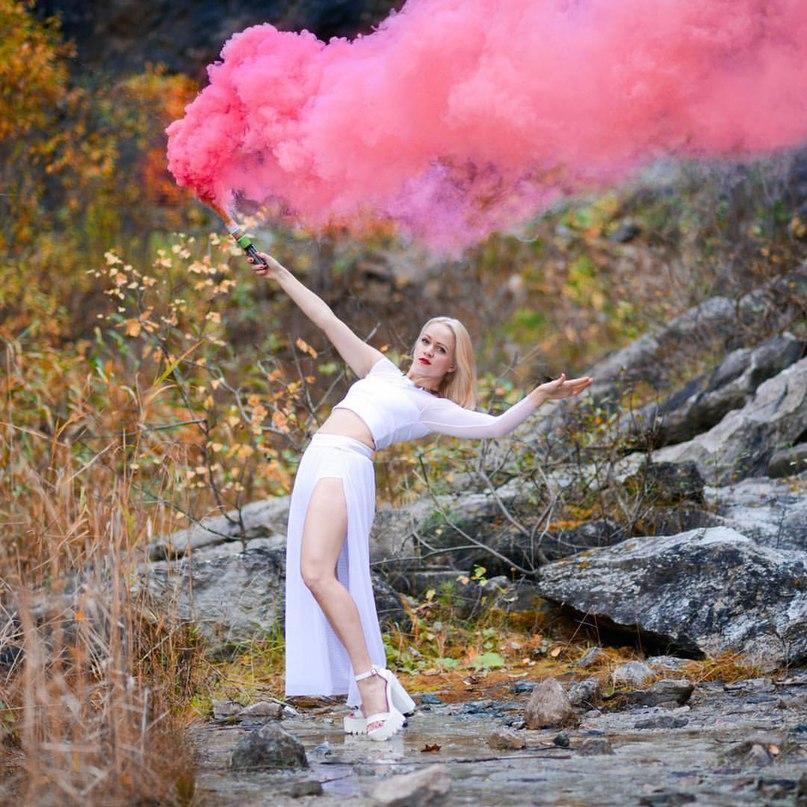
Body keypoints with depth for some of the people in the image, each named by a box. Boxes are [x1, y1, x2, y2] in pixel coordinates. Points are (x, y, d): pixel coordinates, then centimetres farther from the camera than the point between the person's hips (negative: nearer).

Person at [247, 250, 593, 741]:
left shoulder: (434, 409, 11)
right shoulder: (381, 371, 27)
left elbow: (496, 426, 1)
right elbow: (327, 320, 28)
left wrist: (540, 398, -10)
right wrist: (281, 275, 29)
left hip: (345, 466, -6)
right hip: (315, 465, 6)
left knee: (317, 574, -26)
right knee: (317, 579, -2)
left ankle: (371, 679, -23)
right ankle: (370, 697, 1)